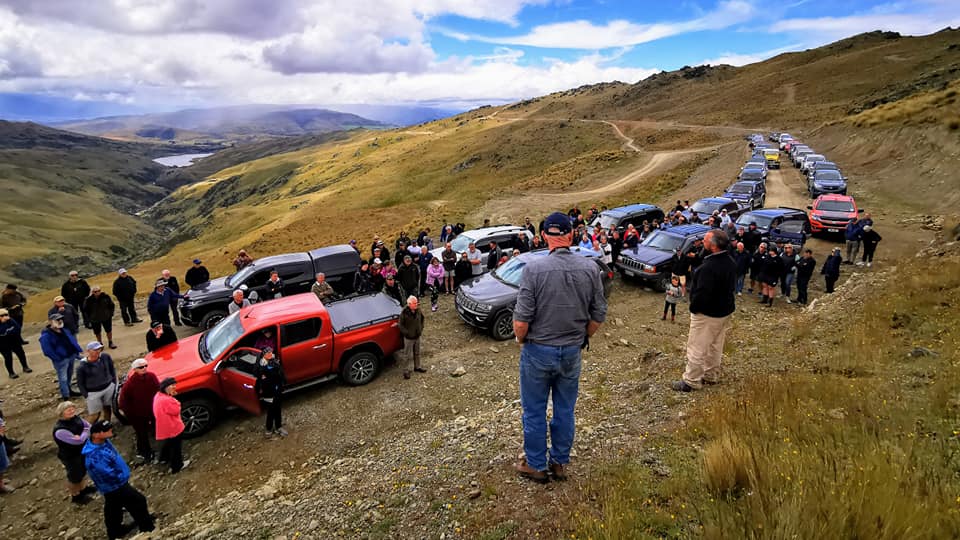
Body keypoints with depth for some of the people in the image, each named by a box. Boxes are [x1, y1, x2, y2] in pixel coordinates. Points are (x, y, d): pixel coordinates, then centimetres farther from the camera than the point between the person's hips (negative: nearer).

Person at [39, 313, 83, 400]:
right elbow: (47, 351, -19)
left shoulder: (64, 330, 9)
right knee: (63, 378, -1)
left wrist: (77, 350, 7)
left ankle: (69, 391, 39)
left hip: (71, 355, 8)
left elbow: (72, 340, 16)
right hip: (61, 360, -8)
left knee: (69, 375, 22)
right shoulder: (46, 335, -16)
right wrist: (57, 358, -21)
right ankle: (65, 396, 7)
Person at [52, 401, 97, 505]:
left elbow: (88, 426, -2)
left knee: (82, 471, 28)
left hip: (82, 450, 7)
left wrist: (82, 435, -21)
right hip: (70, 456, -7)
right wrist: (85, 433, -16)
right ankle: (75, 496, 39)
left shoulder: (75, 418, -12)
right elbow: (79, 440, -36)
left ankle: (83, 488, 53)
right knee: (74, 476, 15)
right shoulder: (60, 430, -34)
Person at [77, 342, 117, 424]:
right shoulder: (82, 366, -18)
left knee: (107, 408, 18)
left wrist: (114, 383, 8)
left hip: (109, 388, 4)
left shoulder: (105, 357, -10)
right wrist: (87, 395, -7)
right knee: (94, 415, 0)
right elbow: (80, 384, -6)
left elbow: (112, 369, 7)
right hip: (93, 393, -4)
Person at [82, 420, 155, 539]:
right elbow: (110, 474, -30)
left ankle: (115, 531, 48)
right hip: (115, 486, -8)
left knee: (114, 508, 27)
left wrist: (122, 475, 10)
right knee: (139, 501, 7)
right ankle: (147, 528, 25)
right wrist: (123, 478, -12)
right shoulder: (95, 456, -39)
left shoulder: (102, 441, -10)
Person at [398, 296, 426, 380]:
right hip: (408, 338, -6)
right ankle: (406, 371, 18)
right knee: (408, 355, 4)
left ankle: (417, 367, 40)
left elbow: (421, 319, 13)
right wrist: (407, 333, -17)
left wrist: (421, 329, 7)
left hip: (417, 336, 6)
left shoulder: (418, 311, -6)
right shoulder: (404, 313, -23)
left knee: (417, 353, 21)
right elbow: (401, 325, -15)